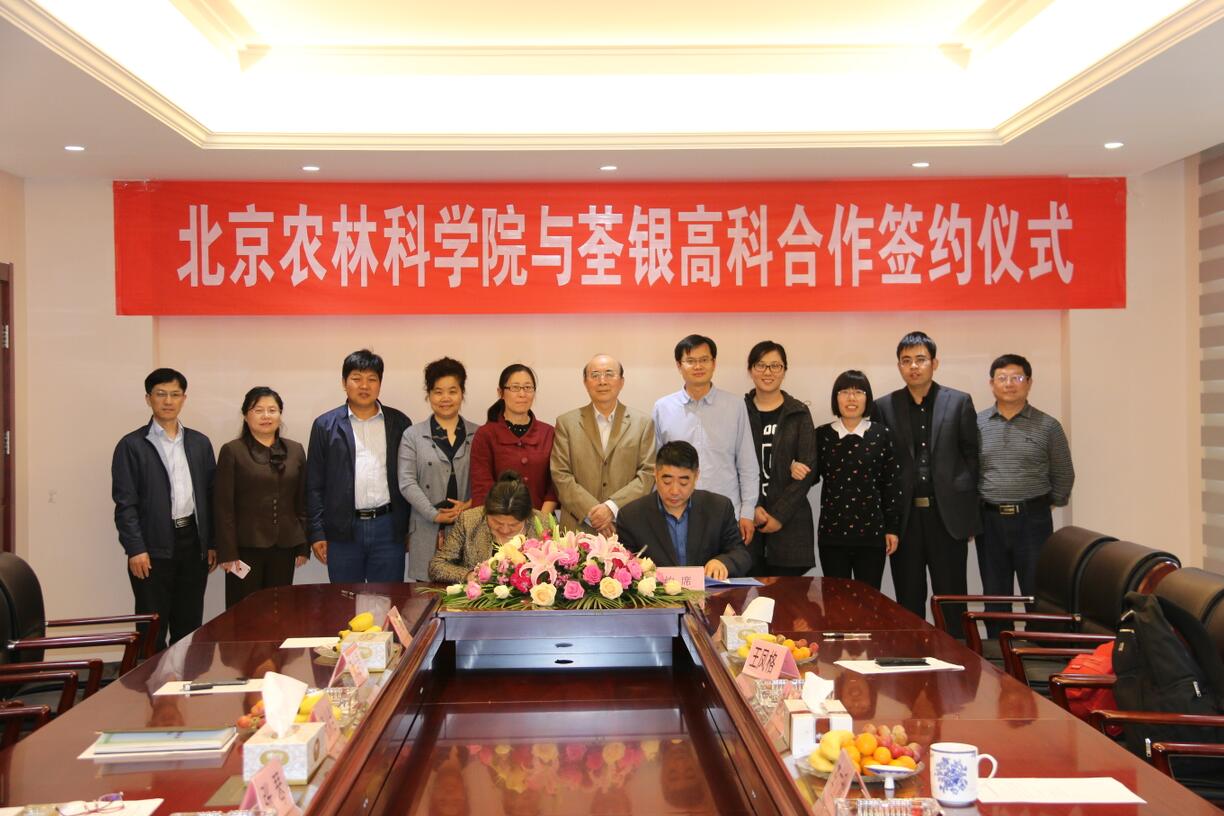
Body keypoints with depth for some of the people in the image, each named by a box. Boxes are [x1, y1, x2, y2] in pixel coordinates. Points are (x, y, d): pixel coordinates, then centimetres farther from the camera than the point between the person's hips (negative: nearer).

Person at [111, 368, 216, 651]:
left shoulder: (200, 443, 11)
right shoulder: (132, 445, -2)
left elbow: (210, 496, 11)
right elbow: (125, 502, -6)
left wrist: (212, 543, 7)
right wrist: (135, 549, -12)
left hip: (193, 543, 4)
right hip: (154, 547, -4)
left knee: (190, 626, 9)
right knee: (152, 630, 1)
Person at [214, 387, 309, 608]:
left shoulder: (295, 451, 9)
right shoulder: (232, 451, -2)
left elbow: (302, 502, 11)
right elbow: (223, 506, -5)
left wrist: (304, 546, 8)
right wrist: (227, 552, -10)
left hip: (284, 547, 3)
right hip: (246, 547, -3)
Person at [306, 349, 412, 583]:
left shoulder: (399, 423, 7)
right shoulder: (325, 425, 5)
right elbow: (314, 485, 5)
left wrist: (412, 528, 5)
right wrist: (316, 533, -1)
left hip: (388, 528, 1)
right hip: (343, 531, 0)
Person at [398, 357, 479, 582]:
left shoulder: (478, 435, 10)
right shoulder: (413, 435, 7)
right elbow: (407, 482, 0)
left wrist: (470, 505, -12)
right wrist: (435, 514, -10)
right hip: (428, 533, -1)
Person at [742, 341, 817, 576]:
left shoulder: (799, 414, 5)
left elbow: (808, 470, 0)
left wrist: (780, 514, -7)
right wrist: (752, 508, -9)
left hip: (789, 522, 0)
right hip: (746, 521, 0)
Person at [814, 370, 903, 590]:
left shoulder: (881, 434, 1)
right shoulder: (822, 435, 3)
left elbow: (892, 484, 3)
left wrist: (893, 528, 1)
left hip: (871, 532, -1)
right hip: (832, 533, 1)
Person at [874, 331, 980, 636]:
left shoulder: (959, 402, 4)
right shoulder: (884, 407, 5)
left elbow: (972, 455, 5)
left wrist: (969, 513, 1)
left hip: (948, 516, -1)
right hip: (905, 518, 1)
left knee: (951, 600, 5)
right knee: (908, 602, 7)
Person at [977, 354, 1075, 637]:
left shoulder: (1048, 427, 1)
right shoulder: (975, 425, 5)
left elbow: (1063, 476, 8)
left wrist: (1045, 505, 7)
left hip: (1032, 520, -2)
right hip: (989, 520, 2)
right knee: (995, 598, 9)